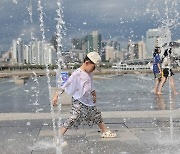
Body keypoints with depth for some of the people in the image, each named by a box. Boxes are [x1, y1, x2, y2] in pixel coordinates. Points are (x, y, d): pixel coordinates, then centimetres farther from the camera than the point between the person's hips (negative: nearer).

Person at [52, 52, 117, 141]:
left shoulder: (89, 74, 7)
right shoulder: (77, 74, -17)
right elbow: (65, 86, -17)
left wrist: (94, 96, 29)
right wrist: (57, 96, -19)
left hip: (89, 102, 8)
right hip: (78, 102, -8)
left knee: (97, 116, 18)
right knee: (72, 119, -15)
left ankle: (106, 132, 35)